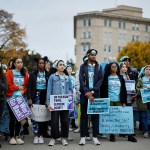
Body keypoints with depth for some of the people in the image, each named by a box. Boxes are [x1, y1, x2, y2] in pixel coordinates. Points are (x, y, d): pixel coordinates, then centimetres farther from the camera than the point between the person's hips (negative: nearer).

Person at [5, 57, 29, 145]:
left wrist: (23, 91, -9)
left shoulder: (25, 74, 11)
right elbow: (8, 85, -9)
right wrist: (18, 87, -10)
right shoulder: (10, 73, -1)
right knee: (12, 118, -1)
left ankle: (17, 136, 14)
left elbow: (27, 86, 9)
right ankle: (12, 137, 7)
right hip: (11, 98, -3)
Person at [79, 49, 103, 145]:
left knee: (95, 116, 2)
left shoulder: (99, 67, 9)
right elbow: (81, 80, -3)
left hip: (95, 94, 1)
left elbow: (100, 79, -1)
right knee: (84, 115, 1)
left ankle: (95, 137, 6)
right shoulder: (83, 66, 5)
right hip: (85, 94, -1)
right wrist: (87, 93, -14)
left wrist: (92, 91, -12)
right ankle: (83, 137, 5)